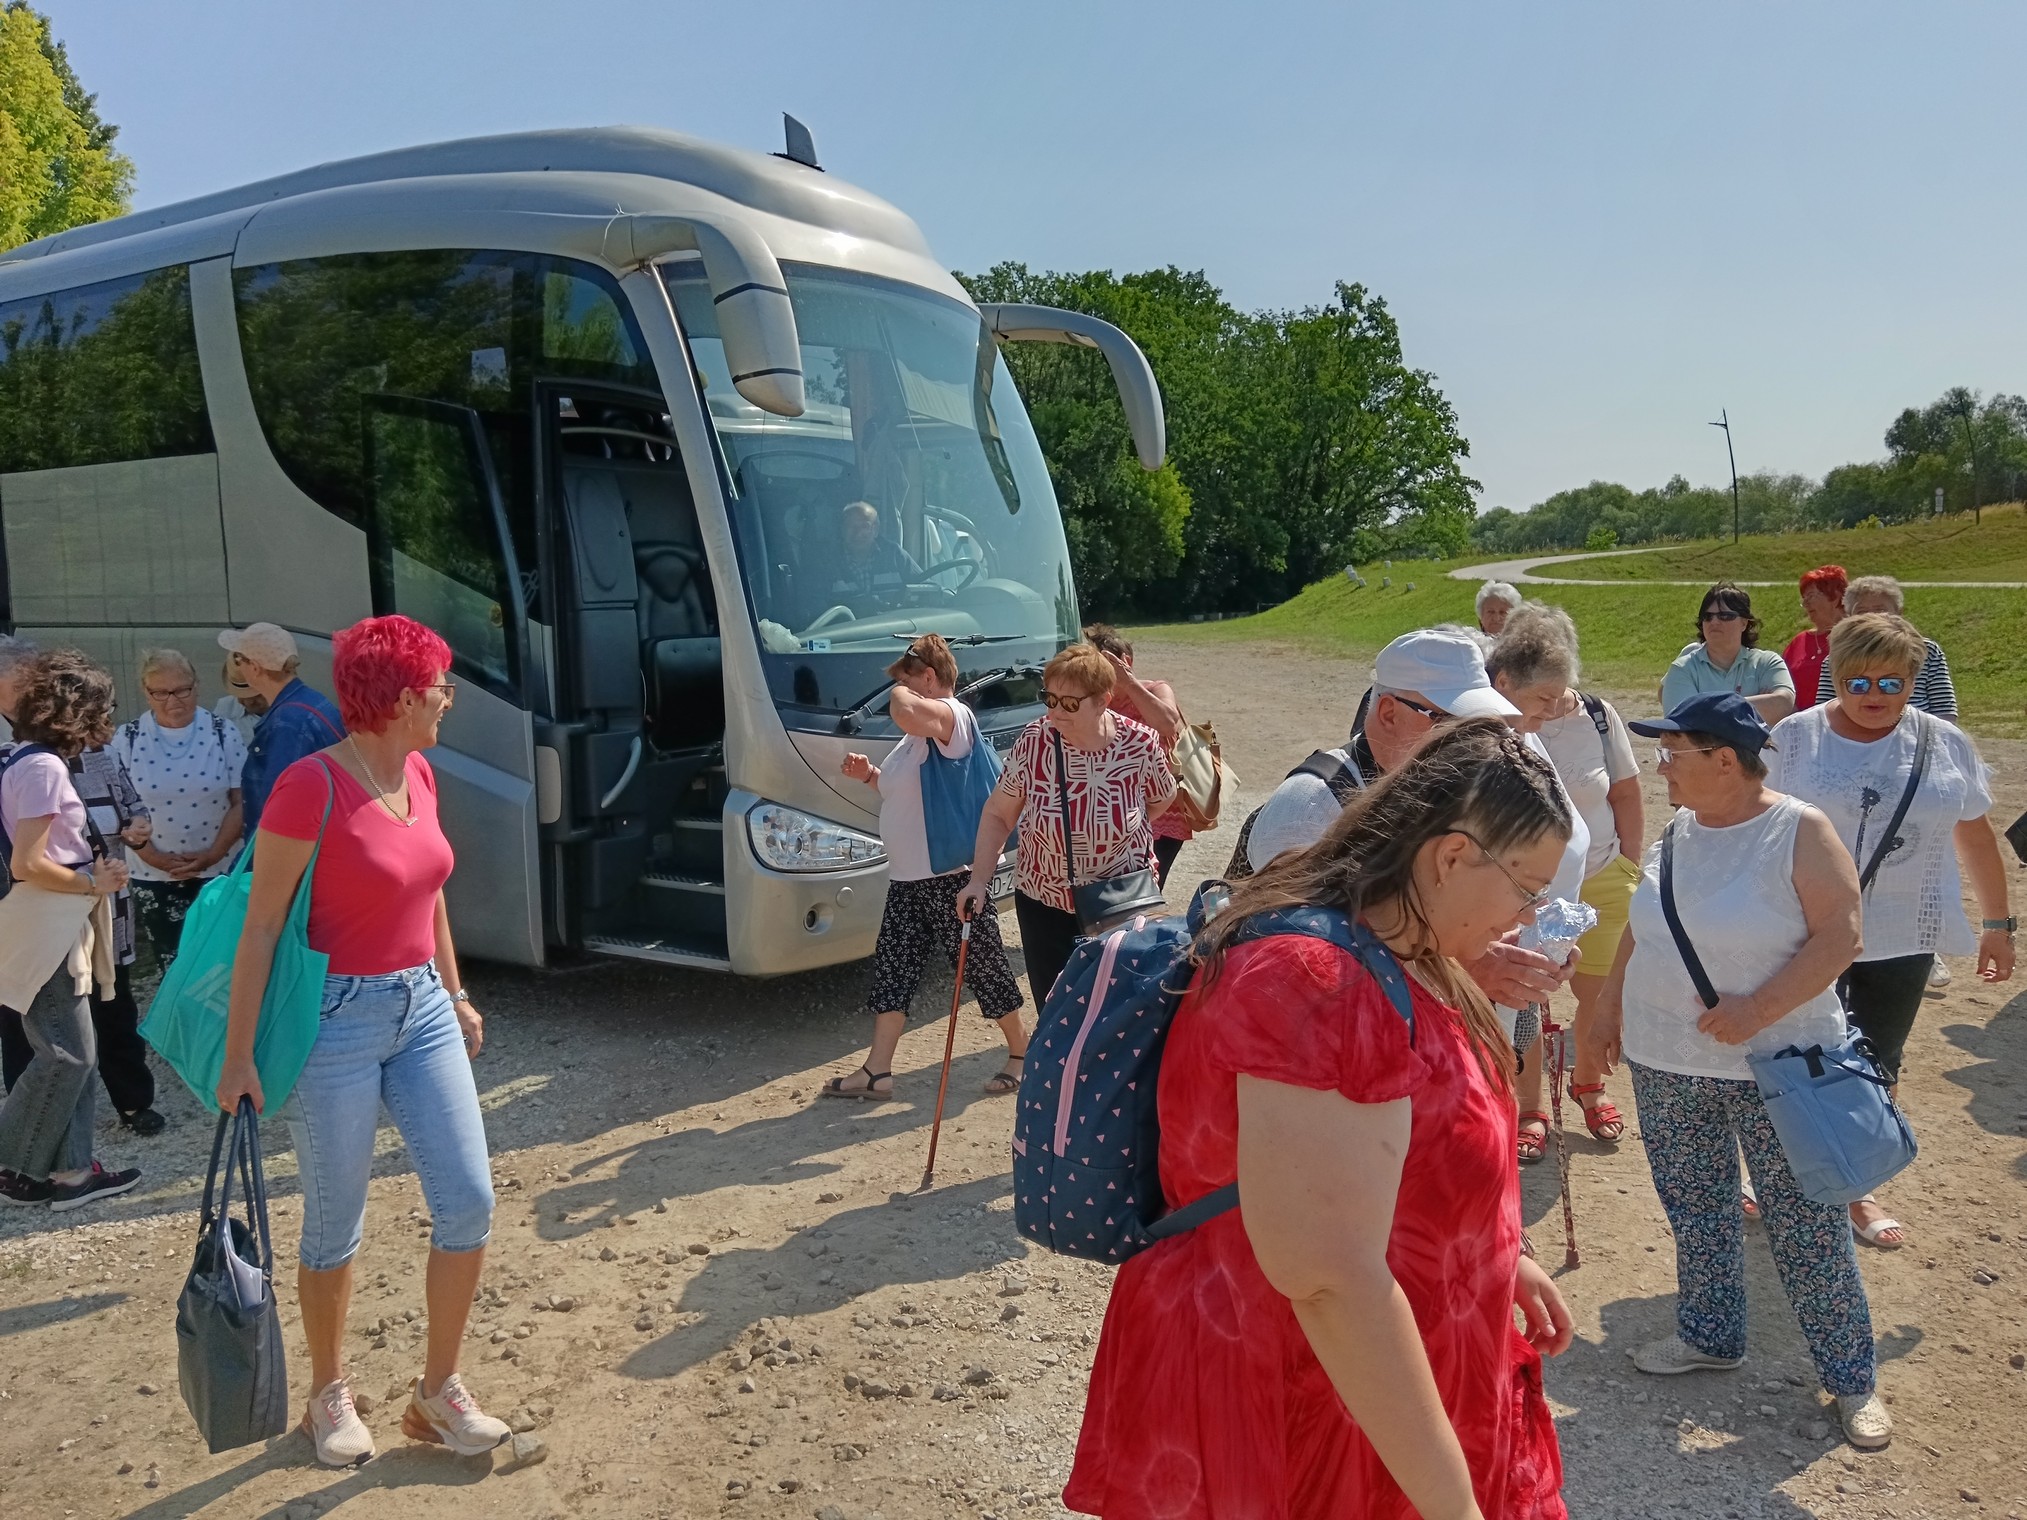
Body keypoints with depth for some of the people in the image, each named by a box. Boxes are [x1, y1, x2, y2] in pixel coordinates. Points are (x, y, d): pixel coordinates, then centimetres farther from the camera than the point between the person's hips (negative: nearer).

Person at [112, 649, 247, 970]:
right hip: (154, 877, 1)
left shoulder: (223, 733, -2)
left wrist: (212, 854, -12)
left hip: (220, 872, -1)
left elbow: (241, 801, -2)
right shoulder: (126, 739, 0)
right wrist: (154, 857, -10)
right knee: (172, 967, 6)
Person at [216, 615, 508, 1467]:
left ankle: (437, 1392, 22)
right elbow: (262, 927, -15)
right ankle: (329, 1397, 32)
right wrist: (239, 1055, -14)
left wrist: (456, 996, 20)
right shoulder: (311, 786, -18)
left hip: (421, 1011, 7)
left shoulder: (418, 774, 5)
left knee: (468, 1203, 5)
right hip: (336, 1021, -7)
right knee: (335, 1225, 10)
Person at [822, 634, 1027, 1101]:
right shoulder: (922, 729, 16)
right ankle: (877, 1071, 16)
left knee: (983, 966, 5)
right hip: (906, 878, 10)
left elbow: (905, 712, -39)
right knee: (891, 970, 9)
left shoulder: (952, 714, -16)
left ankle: (1020, 1051, 23)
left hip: (952, 876, -10)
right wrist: (870, 775, 9)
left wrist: (901, 692, -16)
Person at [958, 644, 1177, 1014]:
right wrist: (978, 880, -11)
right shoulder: (1034, 741, -16)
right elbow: (998, 815, -5)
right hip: (1044, 904, 1)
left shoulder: (1140, 744, -16)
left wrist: (1118, 832, -1)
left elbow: (1163, 798, 6)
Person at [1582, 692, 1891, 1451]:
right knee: (1695, 1211, 17)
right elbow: (1642, 928, 14)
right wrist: (1608, 1008, 14)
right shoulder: (1681, 829, 4)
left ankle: (1851, 1378, 20)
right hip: (1667, 1066, 6)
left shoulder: (1799, 831, -14)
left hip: (1775, 1067, -6)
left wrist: (1759, 1008, -24)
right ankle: (1710, 1335, 35)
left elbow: (1839, 938, -17)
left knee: (1805, 1224, 3)